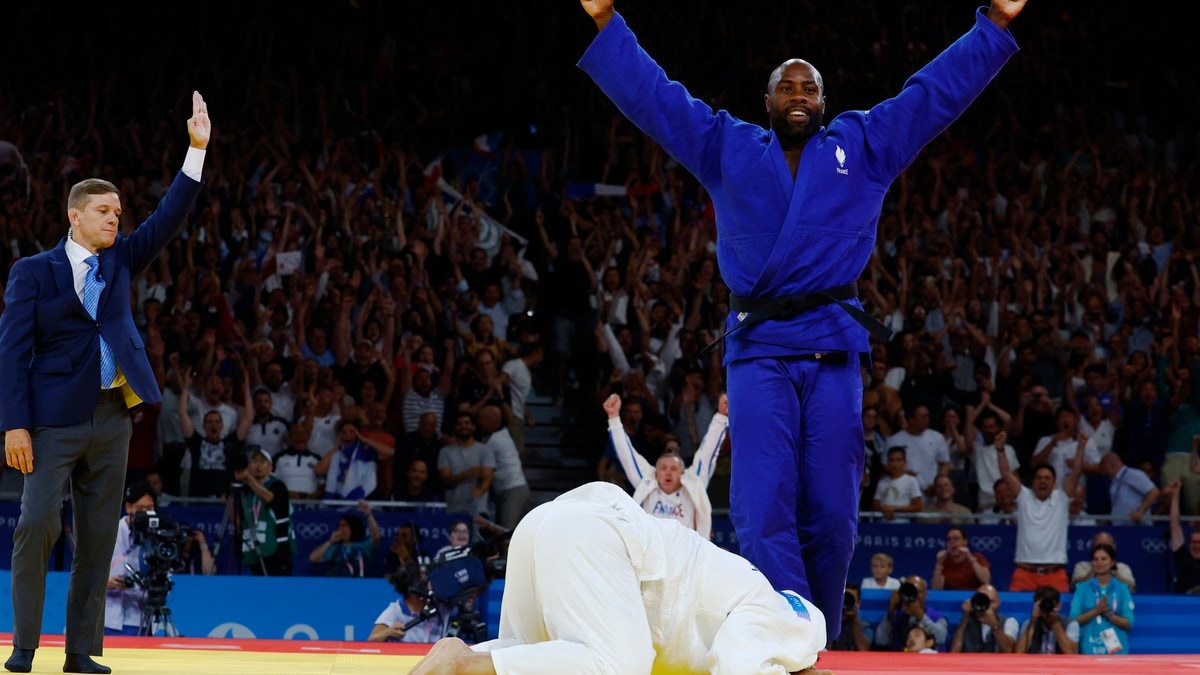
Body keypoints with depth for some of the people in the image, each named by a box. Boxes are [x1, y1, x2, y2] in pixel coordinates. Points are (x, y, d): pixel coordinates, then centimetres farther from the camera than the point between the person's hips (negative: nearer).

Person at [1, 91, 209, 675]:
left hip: (112, 418, 5)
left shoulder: (118, 261, 13)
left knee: (98, 539, 5)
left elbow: (167, 220, 4)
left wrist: (197, 151, -4)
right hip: (54, 419, -5)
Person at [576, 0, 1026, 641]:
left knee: (830, 514, -1)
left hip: (833, 349, 1)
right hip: (759, 350, -1)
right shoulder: (726, 148, 15)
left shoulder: (863, 146, 16)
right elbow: (651, 94, 15)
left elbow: (939, 89, 15)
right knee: (765, 512, -14)